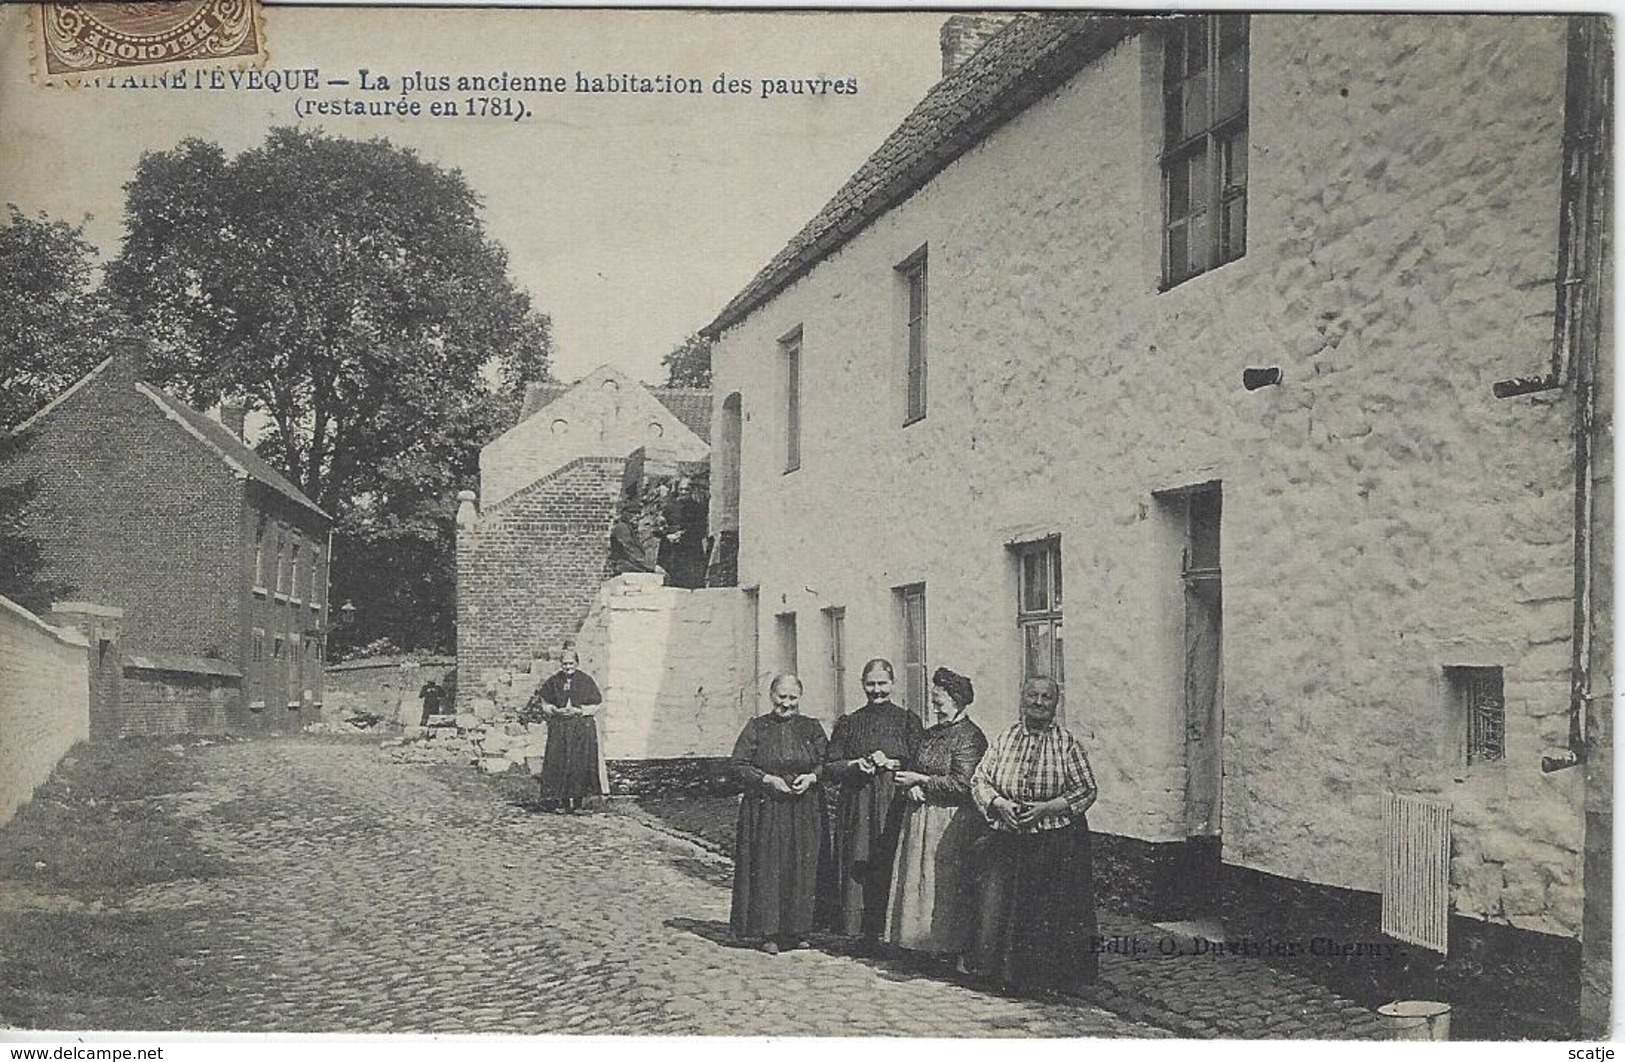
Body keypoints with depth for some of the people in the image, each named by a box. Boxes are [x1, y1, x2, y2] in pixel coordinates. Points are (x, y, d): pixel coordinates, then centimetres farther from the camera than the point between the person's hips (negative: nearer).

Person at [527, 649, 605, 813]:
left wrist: (579, 710, -14)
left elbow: (595, 706, 2)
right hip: (559, 729, 1)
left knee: (581, 765, -5)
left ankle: (578, 802, 4)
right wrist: (557, 711, -10)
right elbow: (544, 703, 9)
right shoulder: (553, 681, 4)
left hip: (583, 728, -1)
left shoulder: (586, 680, 0)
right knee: (560, 765, -5)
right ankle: (564, 801, 3)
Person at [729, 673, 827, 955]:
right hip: (765, 810, -2)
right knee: (766, 868, -4)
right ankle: (767, 933, 3)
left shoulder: (812, 728, 9)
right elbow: (739, 764, -2)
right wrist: (768, 779, -14)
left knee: (802, 868, 2)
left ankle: (795, 930, 12)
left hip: (805, 811, 2)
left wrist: (811, 777, -10)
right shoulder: (756, 728, 3)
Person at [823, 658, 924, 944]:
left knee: (892, 867, -5)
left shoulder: (907, 720, 8)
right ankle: (865, 932, 3)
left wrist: (890, 763, -12)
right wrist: (855, 764, -10)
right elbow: (829, 767, 7)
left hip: (894, 805, -1)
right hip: (857, 808, 1)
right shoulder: (849, 723, 12)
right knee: (857, 867, -3)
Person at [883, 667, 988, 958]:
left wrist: (920, 781, -13)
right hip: (918, 819, 8)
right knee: (916, 878, 7)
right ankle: (919, 939, 14)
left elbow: (962, 783, -18)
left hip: (951, 823, -8)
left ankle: (950, 946, 2)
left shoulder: (969, 737, -10)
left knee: (944, 884, -5)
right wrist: (911, 788, -5)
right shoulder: (931, 734, 16)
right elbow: (911, 771, 19)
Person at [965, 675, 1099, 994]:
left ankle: (1048, 978, 15)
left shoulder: (1066, 744, -3)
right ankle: (1004, 972, 15)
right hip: (1006, 842, 3)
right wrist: (999, 804, -12)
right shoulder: (1004, 740, 6)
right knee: (998, 907, 1)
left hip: (1055, 845, -3)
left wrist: (1046, 808, -15)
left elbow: (1086, 791, -4)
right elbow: (979, 779, 7)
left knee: (1049, 915, 0)